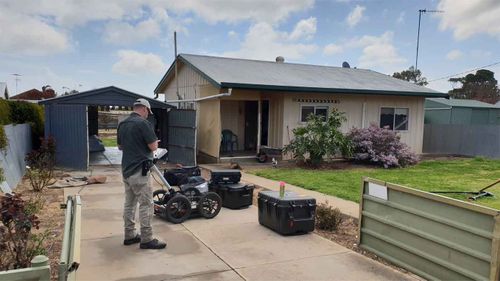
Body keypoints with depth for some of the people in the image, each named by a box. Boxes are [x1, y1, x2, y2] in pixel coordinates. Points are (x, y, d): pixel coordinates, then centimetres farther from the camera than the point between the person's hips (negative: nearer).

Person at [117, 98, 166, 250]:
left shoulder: (122, 124, 11)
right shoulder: (143, 123, -15)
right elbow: (153, 147, -15)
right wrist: (154, 141, 6)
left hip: (126, 169, 9)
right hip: (139, 170, -9)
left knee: (129, 203, 14)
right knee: (146, 204, -3)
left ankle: (129, 235, 23)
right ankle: (147, 239, 2)